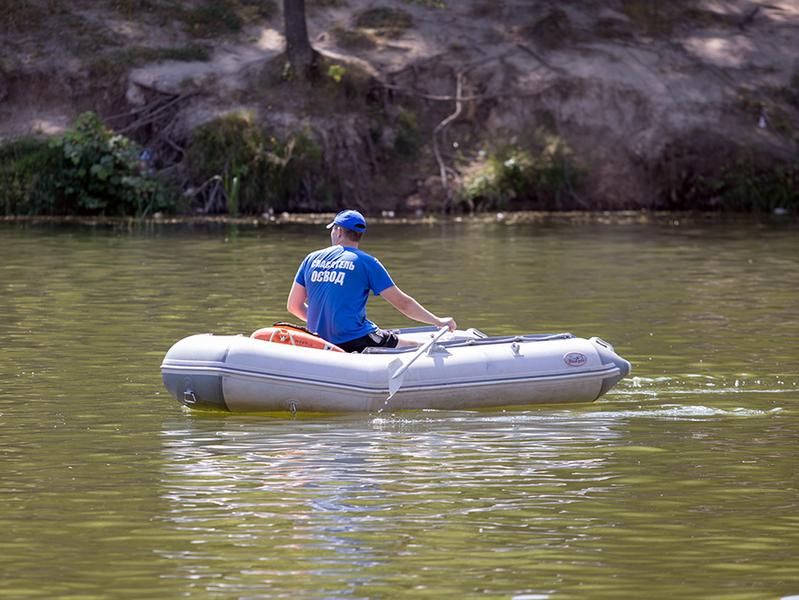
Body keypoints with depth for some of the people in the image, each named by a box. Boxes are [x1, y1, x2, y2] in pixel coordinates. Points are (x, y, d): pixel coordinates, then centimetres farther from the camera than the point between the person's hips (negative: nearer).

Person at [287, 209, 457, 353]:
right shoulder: (367, 262, -2)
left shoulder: (312, 259, 11)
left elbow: (293, 306, 14)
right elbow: (403, 303, -1)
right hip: (356, 342, -5)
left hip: (321, 342, 6)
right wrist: (438, 322, 8)